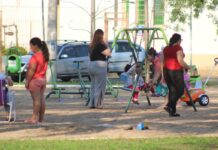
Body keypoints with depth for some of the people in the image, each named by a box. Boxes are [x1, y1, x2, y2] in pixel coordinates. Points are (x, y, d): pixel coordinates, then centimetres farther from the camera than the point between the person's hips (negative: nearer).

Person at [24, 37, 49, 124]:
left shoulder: (35, 56, -19)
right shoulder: (44, 55, 9)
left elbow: (32, 70, -20)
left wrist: (27, 81, -16)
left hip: (35, 80, -9)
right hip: (43, 79, 9)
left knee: (36, 99, -7)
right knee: (41, 99, 10)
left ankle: (35, 118, -6)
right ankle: (41, 118, 14)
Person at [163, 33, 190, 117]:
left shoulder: (166, 49, 11)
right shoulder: (178, 48, -11)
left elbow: (163, 62, 13)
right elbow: (181, 61, -18)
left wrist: (163, 75, 17)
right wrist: (187, 67, 0)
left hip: (166, 70, 7)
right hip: (176, 71, -7)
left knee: (172, 90, 13)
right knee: (180, 91, 2)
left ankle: (172, 111, 11)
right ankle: (169, 105, -14)